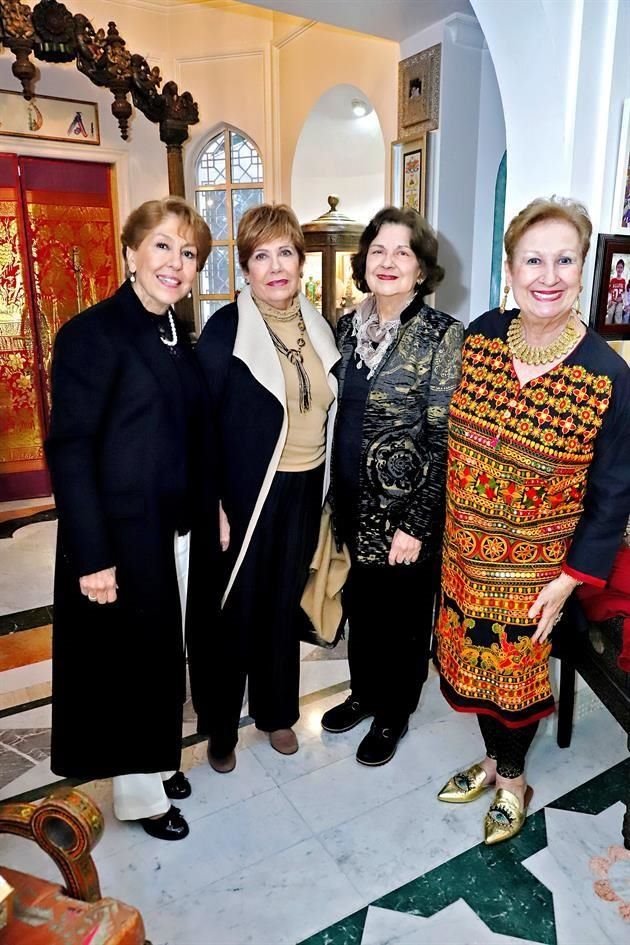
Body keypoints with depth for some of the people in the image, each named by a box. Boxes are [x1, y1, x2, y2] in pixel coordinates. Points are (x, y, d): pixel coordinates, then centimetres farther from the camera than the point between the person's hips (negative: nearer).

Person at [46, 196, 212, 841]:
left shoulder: (176, 337, 7)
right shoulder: (92, 333, -16)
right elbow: (68, 450, -19)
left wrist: (196, 511, 7)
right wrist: (92, 555, -20)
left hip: (161, 528, 7)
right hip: (114, 533, -7)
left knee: (157, 648, 21)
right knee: (121, 653, 10)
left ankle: (154, 760, 44)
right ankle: (136, 789, 33)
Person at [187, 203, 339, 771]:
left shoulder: (318, 327, 5)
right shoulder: (225, 329, -11)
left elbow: (327, 411, 11)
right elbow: (201, 422, -12)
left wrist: (325, 489, 10)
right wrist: (213, 505, -16)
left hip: (304, 491, 5)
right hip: (245, 494, -5)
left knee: (283, 605, 19)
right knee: (231, 610, 9)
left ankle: (276, 709, 40)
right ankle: (220, 725, 32)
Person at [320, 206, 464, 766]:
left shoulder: (443, 335, -13)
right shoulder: (347, 327, 3)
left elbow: (442, 438, -14)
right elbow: (341, 415, 10)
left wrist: (415, 523, -16)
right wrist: (335, 497, 11)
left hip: (405, 506, -5)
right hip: (352, 501, 5)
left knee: (403, 612, 13)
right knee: (360, 603, 21)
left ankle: (393, 713, 37)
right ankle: (363, 692, 45)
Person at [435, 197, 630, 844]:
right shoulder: (481, 336, -7)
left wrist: (571, 578, -10)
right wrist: (439, 524, 8)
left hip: (534, 566, -4)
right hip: (466, 549, 4)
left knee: (515, 668, 15)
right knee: (474, 659, 19)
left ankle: (511, 779, 46)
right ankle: (494, 758, 49)